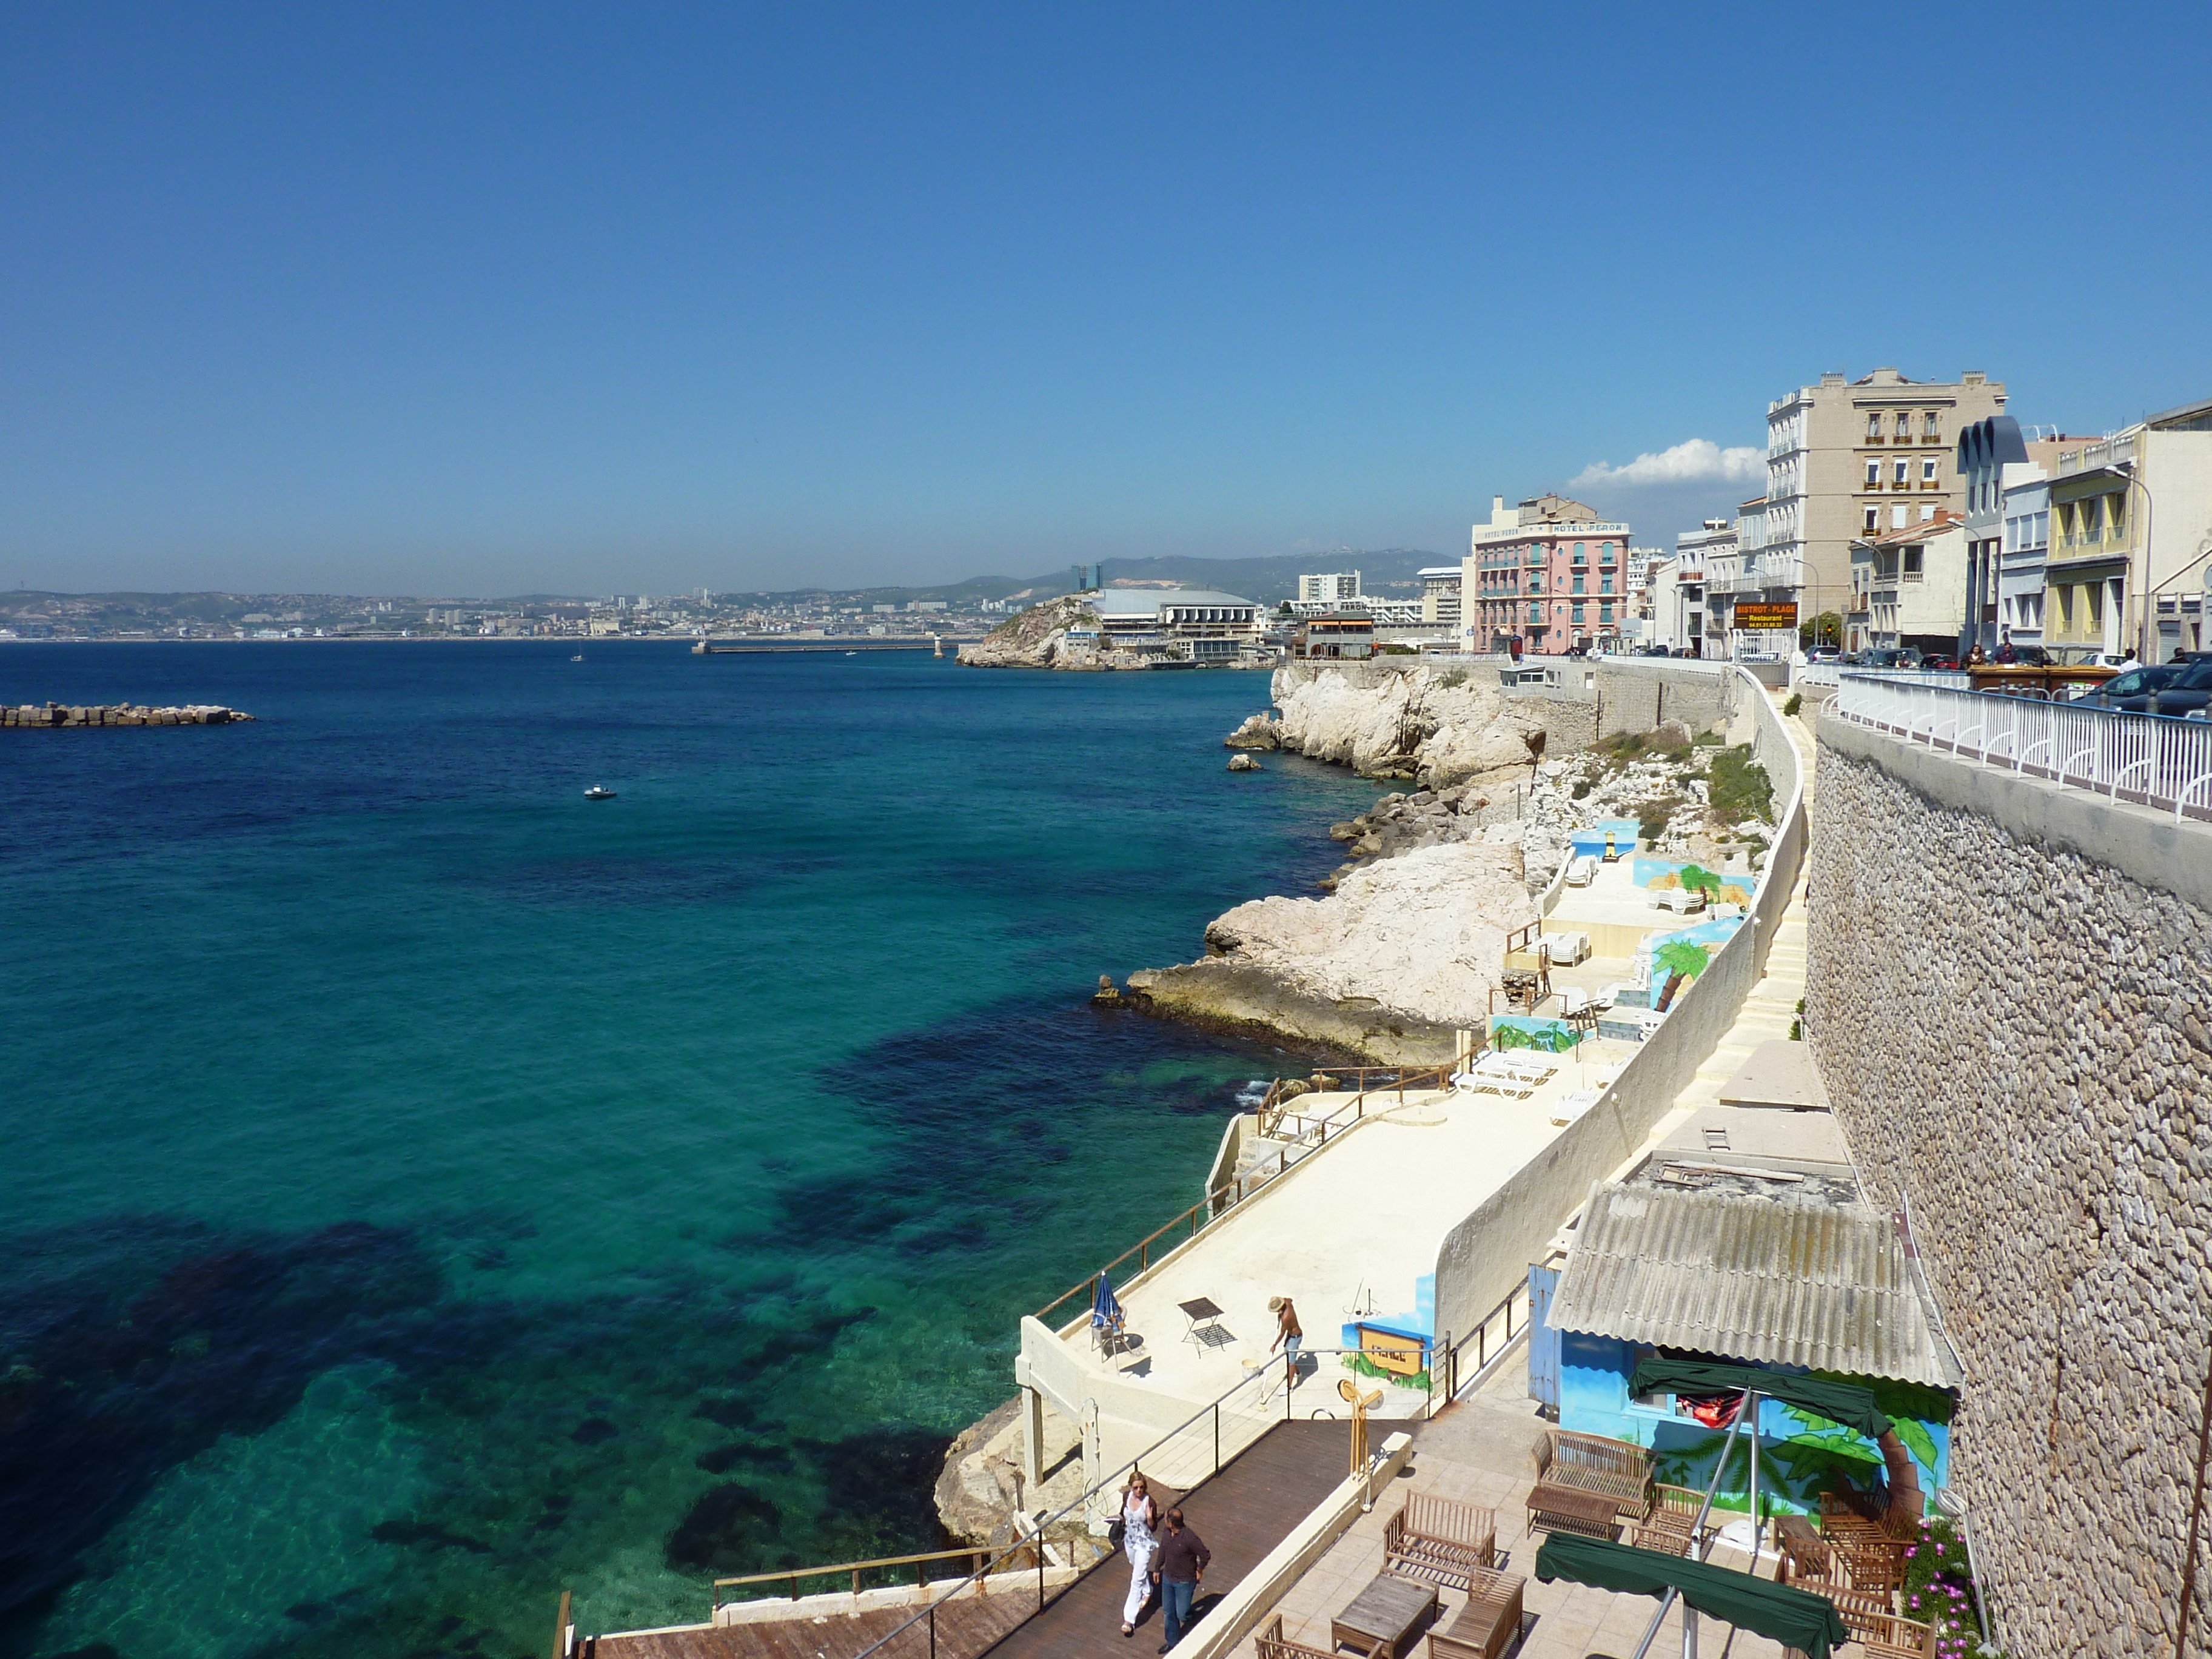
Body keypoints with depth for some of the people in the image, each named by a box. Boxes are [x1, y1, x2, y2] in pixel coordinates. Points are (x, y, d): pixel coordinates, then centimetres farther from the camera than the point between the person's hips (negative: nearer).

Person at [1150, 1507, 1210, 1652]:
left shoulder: (1189, 1538, -31)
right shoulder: (1168, 1533, -9)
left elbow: (1206, 1555, -21)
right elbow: (1163, 1549, 9)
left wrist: (1199, 1571, -6)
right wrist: (1157, 1568, 18)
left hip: (1185, 1582, -6)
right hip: (1168, 1578, 6)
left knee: (1182, 1615, 1)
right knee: (1168, 1612, 16)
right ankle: (1171, 1641, 35)